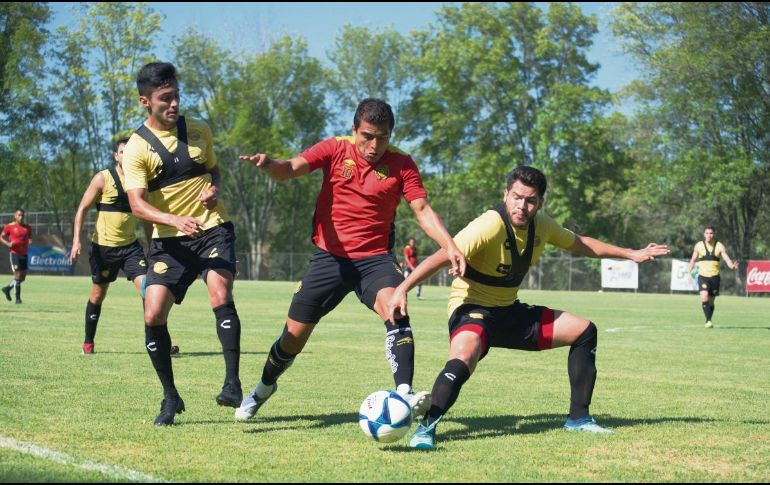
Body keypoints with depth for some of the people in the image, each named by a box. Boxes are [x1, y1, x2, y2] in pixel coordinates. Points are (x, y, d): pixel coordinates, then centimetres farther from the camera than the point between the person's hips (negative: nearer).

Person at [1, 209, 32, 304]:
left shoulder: (28, 227, 9)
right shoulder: (9, 226, -3)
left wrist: (30, 241, -4)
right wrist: (8, 243, -15)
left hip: (24, 254, 5)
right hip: (15, 254, -5)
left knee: (23, 277, 9)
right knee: (18, 276, -11)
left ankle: (7, 288, 31)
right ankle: (18, 298, -2)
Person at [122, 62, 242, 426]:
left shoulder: (199, 131, 5)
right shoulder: (136, 148, -6)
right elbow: (137, 205, -15)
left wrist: (215, 189, -2)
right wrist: (176, 220, -33)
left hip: (212, 229, 0)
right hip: (169, 240, 0)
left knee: (221, 297, -24)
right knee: (153, 316, -9)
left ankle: (232, 384, -21)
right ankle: (170, 396, 9)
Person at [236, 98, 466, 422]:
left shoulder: (401, 164, -4)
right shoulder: (336, 149, -4)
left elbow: (422, 210, -7)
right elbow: (291, 169, -16)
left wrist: (449, 246, -22)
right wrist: (268, 164, -39)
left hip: (375, 257, -1)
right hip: (330, 257, 1)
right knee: (294, 335, 8)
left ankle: (404, 392, -38)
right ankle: (265, 387, 37)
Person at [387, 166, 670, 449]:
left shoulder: (540, 226, -3)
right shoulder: (490, 226, -26)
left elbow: (581, 244, 17)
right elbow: (442, 257, -34)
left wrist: (631, 254, 21)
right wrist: (402, 289, -44)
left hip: (509, 311, 8)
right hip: (472, 308, -8)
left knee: (583, 331, 9)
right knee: (463, 359, -40)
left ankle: (579, 418, 17)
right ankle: (426, 428, -29)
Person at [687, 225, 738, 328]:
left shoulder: (719, 246, -1)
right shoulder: (699, 245, 1)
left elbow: (727, 258, -12)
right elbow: (693, 260, 12)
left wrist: (732, 266, -32)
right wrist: (690, 273, 8)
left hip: (715, 276, 1)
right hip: (703, 276, -1)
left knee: (711, 301, 7)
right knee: (704, 297, -22)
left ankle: (708, 321, 25)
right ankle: (708, 321, -20)